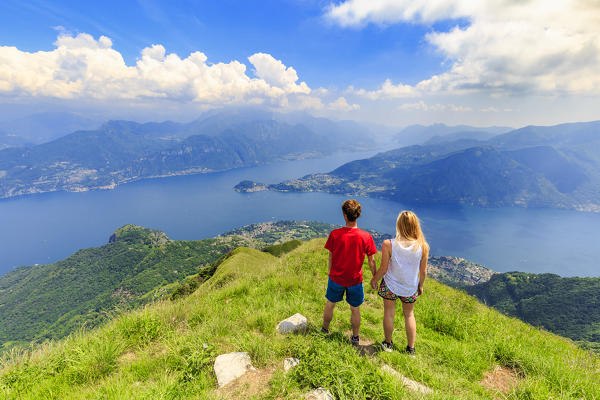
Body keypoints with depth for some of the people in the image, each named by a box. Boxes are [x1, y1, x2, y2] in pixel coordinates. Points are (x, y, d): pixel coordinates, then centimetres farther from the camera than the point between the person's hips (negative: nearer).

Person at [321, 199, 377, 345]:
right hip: (355, 280, 0)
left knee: (330, 304, 24)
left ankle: (324, 330, 44)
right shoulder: (366, 237, -17)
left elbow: (330, 258, -5)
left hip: (336, 278, 1)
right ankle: (355, 338, 37)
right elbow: (371, 261, -8)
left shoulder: (334, 234, -17)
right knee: (355, 310, 20)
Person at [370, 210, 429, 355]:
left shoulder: (388, 245, -25)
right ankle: (411, 349, 36)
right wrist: (420, 286, 12)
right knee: (409, 315, 24)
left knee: (389, 314, 19)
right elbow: (423, 271, -7)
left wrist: (374, 280, 4)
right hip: (410, 289, 2)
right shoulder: (423, 246, -19)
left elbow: (383, 269, -16)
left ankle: (388, 343, 38)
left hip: (390, 285, -2)